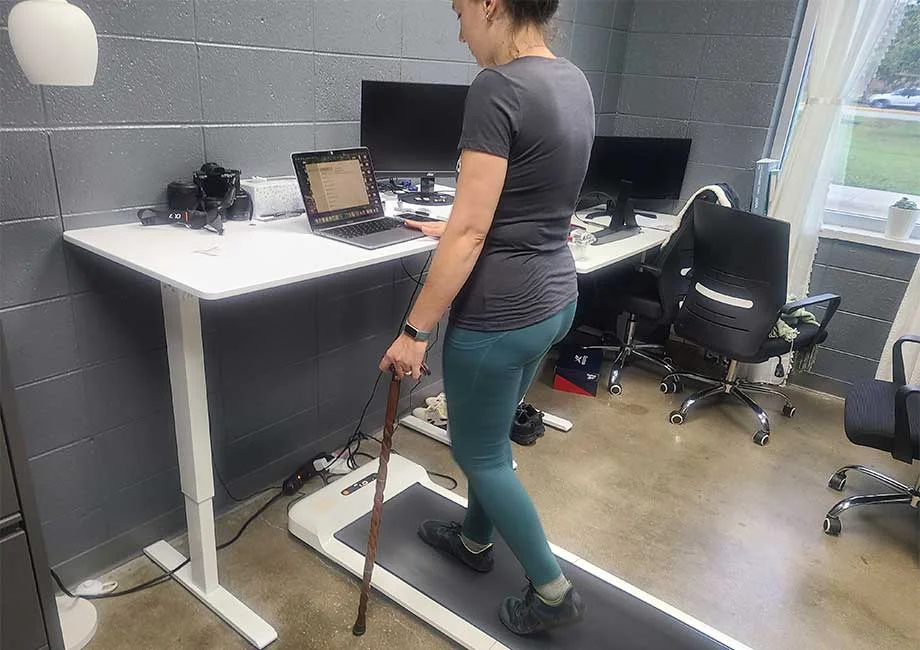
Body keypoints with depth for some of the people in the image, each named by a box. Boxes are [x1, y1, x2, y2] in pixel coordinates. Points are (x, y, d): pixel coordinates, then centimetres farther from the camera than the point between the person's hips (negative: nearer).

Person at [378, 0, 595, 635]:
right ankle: (476, 539, 48)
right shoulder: (575, 82, 8)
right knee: (489, 435, 26)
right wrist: (454, 229, 23)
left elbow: (470, 235, -23)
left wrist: (416, 330, -16)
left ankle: (553, 590, 28)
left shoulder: (498, 88, -20)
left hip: (500, 313, -9)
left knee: (479, 453, 12)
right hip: (556, 297, 9)